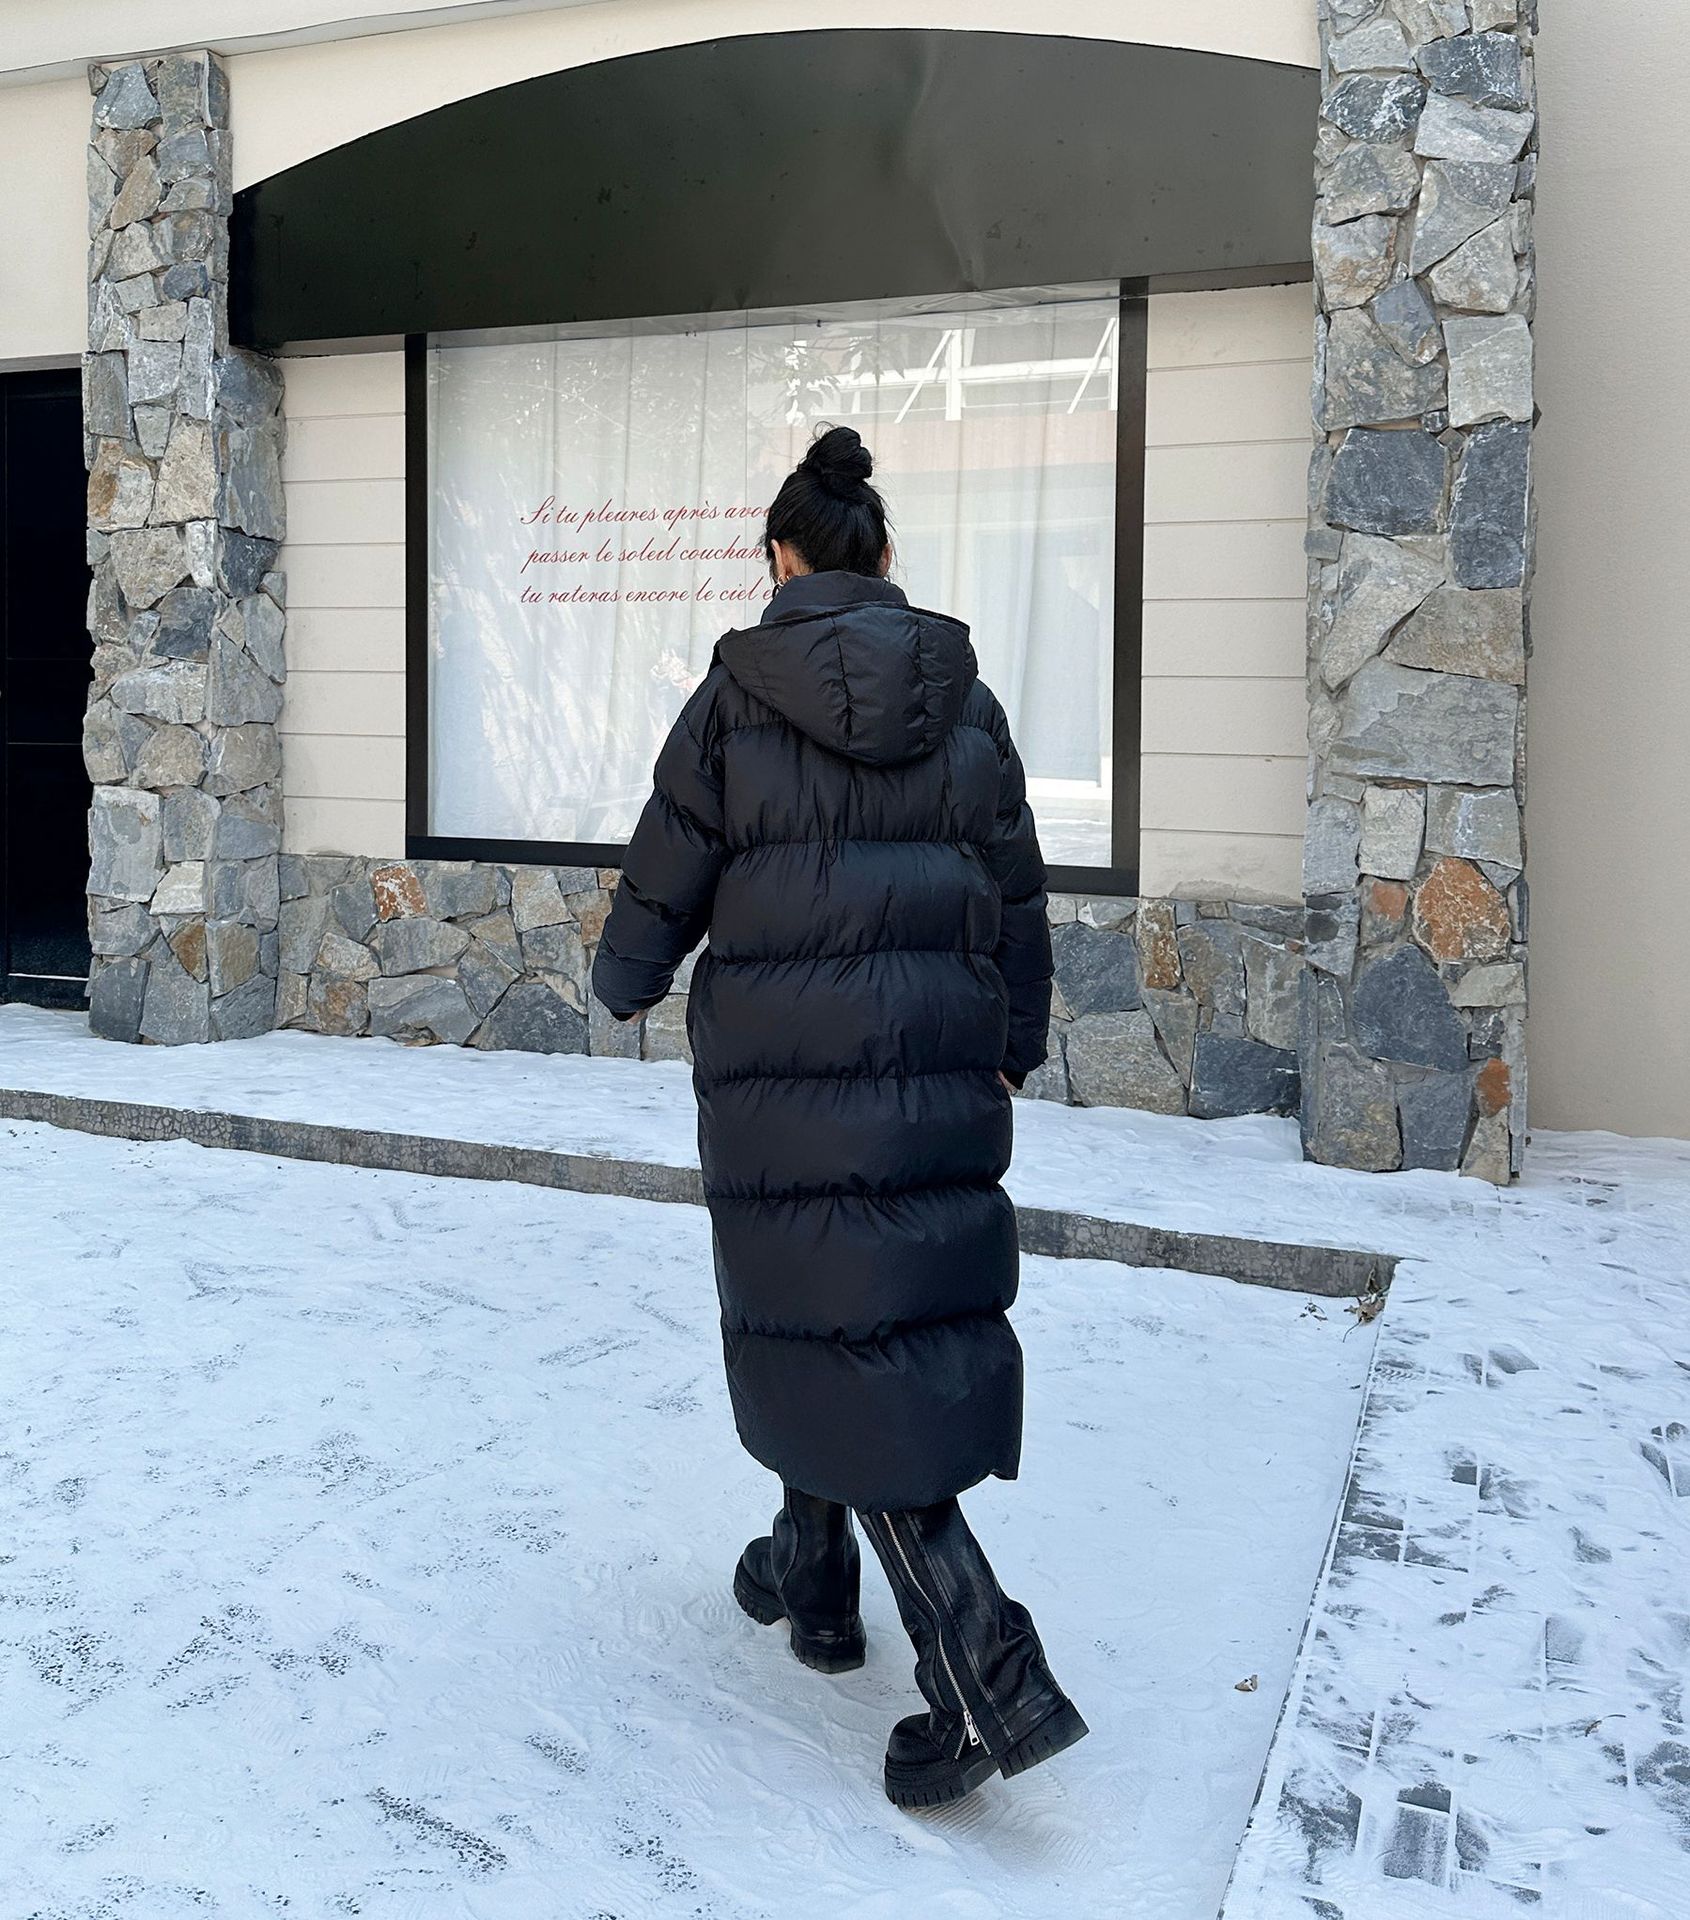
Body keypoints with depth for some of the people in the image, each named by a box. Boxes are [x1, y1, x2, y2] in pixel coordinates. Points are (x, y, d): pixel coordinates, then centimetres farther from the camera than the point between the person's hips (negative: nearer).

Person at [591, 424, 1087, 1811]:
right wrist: (1016, 1045, 21)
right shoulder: (962, 694, 5)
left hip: (783, 1053, -4)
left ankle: (988, 1679, 1)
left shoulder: (738, 689, -5)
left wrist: (626, 980, 20)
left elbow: (667, 878, -1)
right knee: (919, 1309, 17)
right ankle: (810, 1575, 35)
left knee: (829, 1331, 2)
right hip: (937, 1055, 5)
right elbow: (1016, 892, 8)